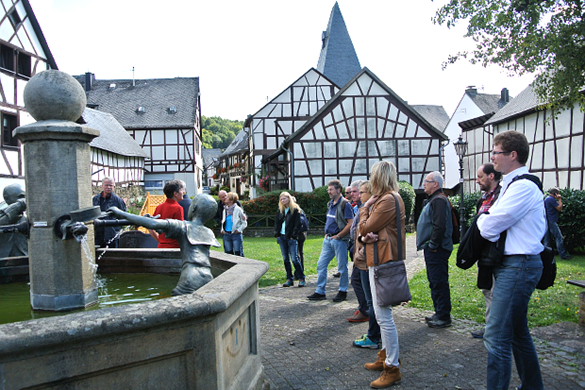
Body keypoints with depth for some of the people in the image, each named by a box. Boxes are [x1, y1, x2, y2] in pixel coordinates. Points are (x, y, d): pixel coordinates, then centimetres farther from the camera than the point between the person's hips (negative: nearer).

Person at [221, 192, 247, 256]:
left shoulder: (238, 209, -4)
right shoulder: (225, 209, 12)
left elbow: (244, 223, 0)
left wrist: (238, 230, -10)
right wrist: (222, 229, 9)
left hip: (236, 234, -6)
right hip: (226, 234, 6)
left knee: (238, 253, -5)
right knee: (228, 254, 9)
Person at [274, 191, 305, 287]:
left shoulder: (295, 210, -3)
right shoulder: (280, 210, 13)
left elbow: (297, 224, -7)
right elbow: (276, 223, 16)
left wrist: (293, 236, -13)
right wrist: (277, 234, 4)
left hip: (291, 237, -5)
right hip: (282, 237, 5)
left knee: (294, 258, -8)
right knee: (285, 259, 7)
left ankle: (301, 278, 5)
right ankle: (289, 279, 14)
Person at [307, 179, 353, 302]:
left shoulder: (344, 204, -11)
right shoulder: (331, 204, 13)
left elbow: (350, 224, -17)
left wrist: (337, 236, -15)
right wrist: (326, 233, 11)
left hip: (339, 240, -8)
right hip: (328, 239, 8)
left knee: (342, 267, 4)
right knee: (321, 265, 7)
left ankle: (343, 292, 18)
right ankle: (320, 292, 15)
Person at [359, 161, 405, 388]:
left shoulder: (388, 200, -16)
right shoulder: (383, 199, 18)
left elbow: (365, 227, -16)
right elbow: (362, 230, 13)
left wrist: (365, 207, -2)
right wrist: (364, 237, -8)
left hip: (383, 263, -11)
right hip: (378, 260, 11)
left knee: (383, 316, -7)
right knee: (381, 314, 19)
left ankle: (392, 369, 2)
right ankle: (385, 357, 31)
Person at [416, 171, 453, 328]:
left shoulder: (439, 200, -15)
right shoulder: (434, 200, 19)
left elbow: (440, 226, -25)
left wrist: (433, 245, -19)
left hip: (437, 250, -11)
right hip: (432, 250, 11)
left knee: (439, 283, -5)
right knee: (435, 282, 17)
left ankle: (444, 317, 3)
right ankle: (439, 313, 26)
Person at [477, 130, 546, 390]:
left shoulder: (522, 187, -17)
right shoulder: (514, 184, 16)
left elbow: (488, 227, -20)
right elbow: (495, 226, 18)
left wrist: (481, 218, 0)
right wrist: (487, 218, -1)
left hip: (518, 267, -11)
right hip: (513, 264, 11)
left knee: (496, 337, -8)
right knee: (517, 333, 22)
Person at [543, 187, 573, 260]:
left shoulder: (546, 199, 20)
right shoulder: (551, 199, -11)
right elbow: (559, 208, -11)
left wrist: (558, 200, 17)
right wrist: (559, 199, -3)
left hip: (547, 221, 10)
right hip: (552, 221, -10)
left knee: (547, 238, 8)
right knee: (559, 237, -8)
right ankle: (563, 254, -8)